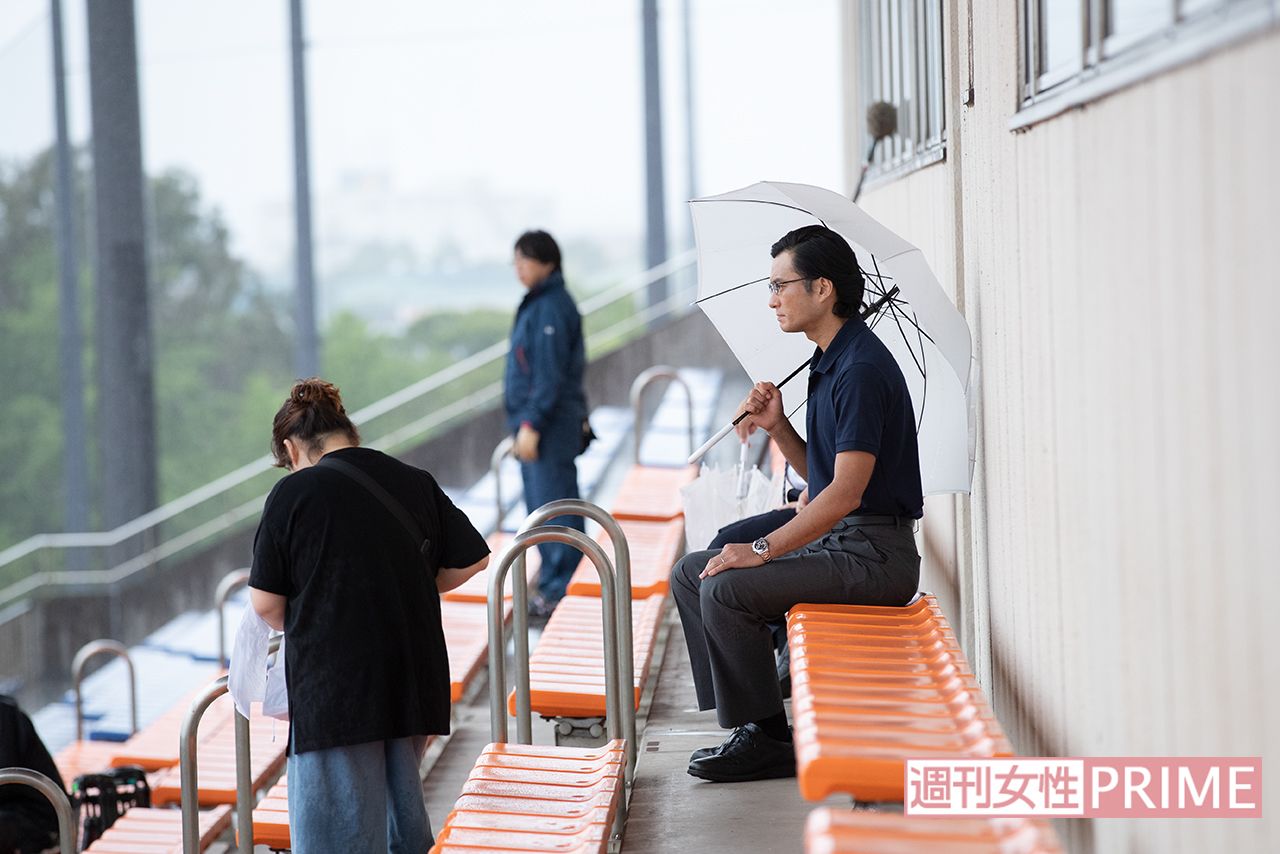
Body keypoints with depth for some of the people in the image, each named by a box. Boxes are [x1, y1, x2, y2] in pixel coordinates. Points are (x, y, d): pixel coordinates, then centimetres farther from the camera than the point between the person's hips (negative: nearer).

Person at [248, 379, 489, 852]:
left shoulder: (294, 493, -8)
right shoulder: (416, 482, 6)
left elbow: (265, 603, -5)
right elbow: (472, 560, 12)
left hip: (334, 686, -5)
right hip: (414, 683, 5)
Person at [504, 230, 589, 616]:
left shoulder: (551, 308, -15)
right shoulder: (535, 304, 15)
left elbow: (550, 374, -20)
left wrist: (531, 425, -21)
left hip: (551, 424, -10)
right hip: (534, 421, 10)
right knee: (542, 507, 13)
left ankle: (559, 590, -2)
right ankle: (554, 584, 19)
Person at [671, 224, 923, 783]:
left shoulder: (862, 369, -18)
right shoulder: (827, 362, 15)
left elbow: (847, 490, -24)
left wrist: (764, 550, -22)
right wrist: (777, 427, 4)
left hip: (874, 554, -11)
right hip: (836, 543, 11)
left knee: (727, 589, -23)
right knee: (691, 574, 7)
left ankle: (766, 739, -11)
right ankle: (748, 721, 5)